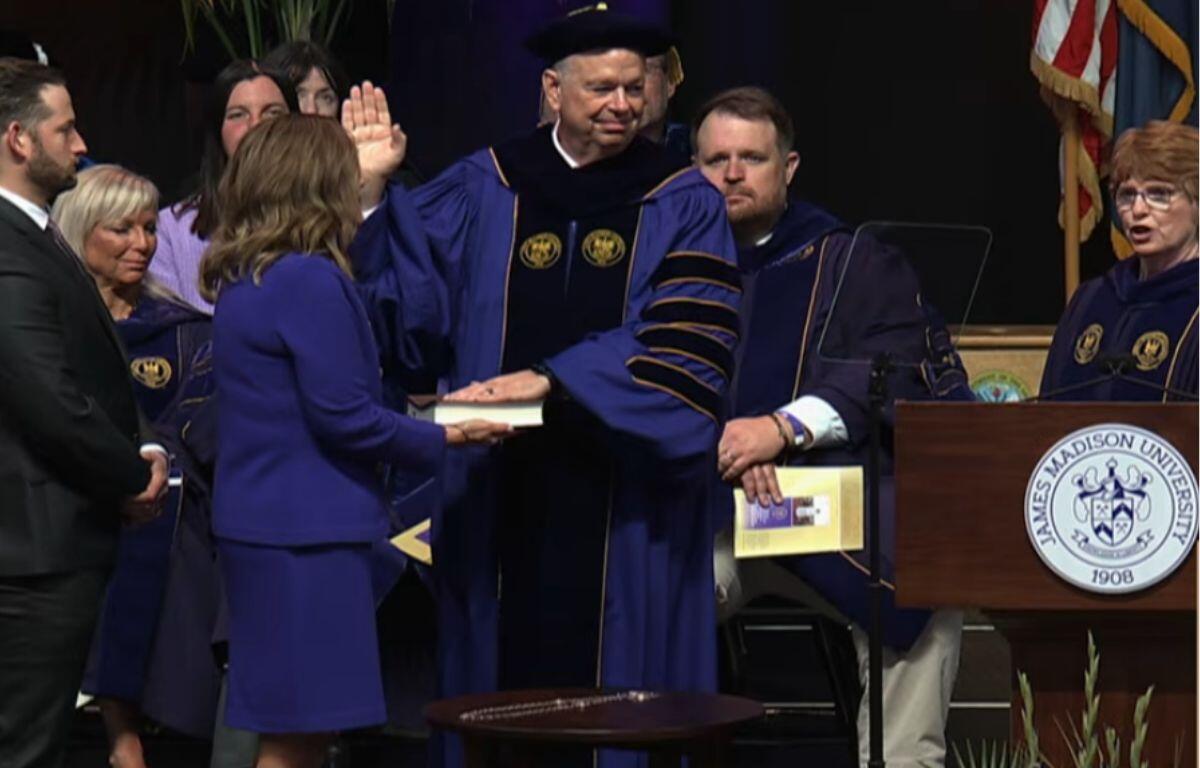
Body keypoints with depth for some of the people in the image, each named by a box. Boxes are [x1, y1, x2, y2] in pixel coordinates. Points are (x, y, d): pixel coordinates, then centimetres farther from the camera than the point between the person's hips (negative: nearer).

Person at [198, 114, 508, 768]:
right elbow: (342, 416, -17)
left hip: (257, 520, 10)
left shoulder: (241, 280, 12)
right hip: (307, 531, -10)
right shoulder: (309, 280, -17)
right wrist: (440, 439, -4)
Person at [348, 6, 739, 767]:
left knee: (618, 677, 1)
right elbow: (406, 303, 4)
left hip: (626, 503, -1)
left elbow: (683, 344, -10)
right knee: (507, 671, 4)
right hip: (503, 495, 2)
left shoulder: (683, 205, 2)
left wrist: (552, 380, -19)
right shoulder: (481, 190, 8)